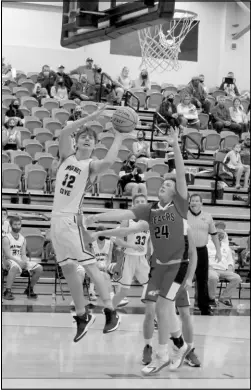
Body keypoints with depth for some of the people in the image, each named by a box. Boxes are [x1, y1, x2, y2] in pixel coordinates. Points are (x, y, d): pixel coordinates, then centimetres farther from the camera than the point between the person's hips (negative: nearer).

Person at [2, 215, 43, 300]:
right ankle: (7, 292, -39)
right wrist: (19, 261, -26)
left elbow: (23, 254, 9)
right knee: (15, 267, -43)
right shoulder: (6, 238, -5)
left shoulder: (23, 239, 14)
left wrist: (25, 262, -14)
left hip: (20, 261, 6)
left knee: (39, 268, -10)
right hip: (9, 261, -6)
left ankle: (30, 289, 6)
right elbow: (7, 255, -14)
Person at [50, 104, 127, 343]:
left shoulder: (92, 165, -4)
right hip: (57, 218, 6)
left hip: (73, 219, -6)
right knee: (67, 269, 10)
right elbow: (64, 132, -7)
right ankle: (82, 316, 20)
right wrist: (91, 118, -10)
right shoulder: (67, 156, 10)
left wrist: (119, 138, -14)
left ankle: (111, 313, -4)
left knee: (90, 266, -10)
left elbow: (109, 161, -28)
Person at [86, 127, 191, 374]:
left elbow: (181, 175, -17)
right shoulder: (150, 210, 6)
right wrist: (98, 217, -14)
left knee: (162, 306, -12)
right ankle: (180, 346, 31)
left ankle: (162, 355, -2)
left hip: (177, 264, -5)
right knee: (164, 308, 10)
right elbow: (125, 213, -3)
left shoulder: (179, 206, -6)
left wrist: (175, 146, -27)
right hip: (157, 264, 5)